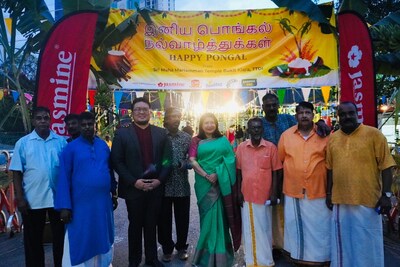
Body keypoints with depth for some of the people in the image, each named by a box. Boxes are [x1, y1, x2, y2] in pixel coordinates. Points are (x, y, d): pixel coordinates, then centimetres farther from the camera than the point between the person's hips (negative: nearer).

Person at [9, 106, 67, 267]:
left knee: (60, 237, 13)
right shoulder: (23, 143, 0)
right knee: (33, 240, 13)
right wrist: (20, 198, -6)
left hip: (58, 198, 1)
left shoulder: (61, 142, 2)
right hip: (32, 200, -1)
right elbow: (17, 172, -1)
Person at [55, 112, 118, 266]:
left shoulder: (103, 145, 5)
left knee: (102, 239, 17)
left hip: (103, 202, 4)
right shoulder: (71, 148, -6)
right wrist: (65, 206, -11)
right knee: (81, 242, 8)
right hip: (81, 204, -3)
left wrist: (114, 194, 14)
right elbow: (64, 178, -7)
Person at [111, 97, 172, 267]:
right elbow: (117, 161, -7)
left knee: (151, 225, 13)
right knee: (135, 225, 13)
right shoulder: (122, 133, -2)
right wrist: (134, 181, -14)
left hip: (156, 187, 2)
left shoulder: (161, 133, 5)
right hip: (133, 188, -2)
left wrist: (160, 179, -9)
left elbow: (167, 159, 4)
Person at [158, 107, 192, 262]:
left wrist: (181, 164, -14)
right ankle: (167, 249, 28)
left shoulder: (187, 137, 5)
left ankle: (181, 247, 32)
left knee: (182, 219, 11)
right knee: (164, 219, 10)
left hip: (182, 186, 2)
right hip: (163, 185, -1)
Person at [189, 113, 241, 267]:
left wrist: (219, 174, -11)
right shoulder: (197, 140, 6)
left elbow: (230, 159, 3)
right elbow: (192, 160, -3)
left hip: (221, 182, 1)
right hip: (204, 183, 0)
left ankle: (220, 251, 18)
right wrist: (206, 175, -14)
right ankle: (209, 252, 21)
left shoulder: (223, 140, 9)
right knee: (208, 214, 6)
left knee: (220, 215, 4)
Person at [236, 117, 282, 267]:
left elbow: (275, 172, -1)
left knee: (264, 228, 11)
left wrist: (274, 193, -5)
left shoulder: (271, 147, -4)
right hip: (247, 195, 2)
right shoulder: (241, 147, 1)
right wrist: (239, 192, 2)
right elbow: (238, 171, 6)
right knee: (249, 228, 12)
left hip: (265, 195, -1)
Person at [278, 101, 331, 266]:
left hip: (318, 190, -1)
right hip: (293, 190, 1)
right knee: (295, 225, 15)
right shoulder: (286, 135, 1)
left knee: (319, 226, 9)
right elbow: (279, 160, 8)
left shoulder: (325, 134, -2)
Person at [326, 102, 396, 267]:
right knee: (343, 242, 16)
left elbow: (386, 166, -6)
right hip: (340, 200, 4)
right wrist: (329, 193, 10)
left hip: (367, 200, -3)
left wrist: (386, 194, -12)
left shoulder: (374, 134, -4)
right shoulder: (333, 138, 7)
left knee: (367, 243, 8)